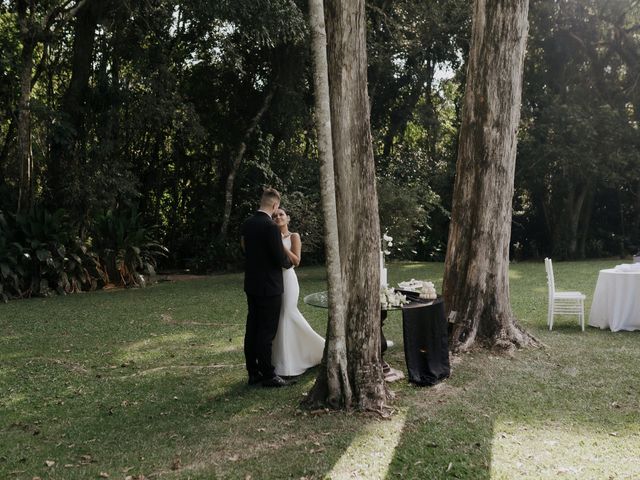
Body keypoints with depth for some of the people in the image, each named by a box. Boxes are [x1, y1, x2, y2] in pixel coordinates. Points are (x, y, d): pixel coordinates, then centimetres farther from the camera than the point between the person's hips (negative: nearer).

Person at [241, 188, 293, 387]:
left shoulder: (247, 224, 5)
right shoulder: (271, 227, -19)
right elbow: (280, 258, -19)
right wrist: (288, 262, 3)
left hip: (251, 285, 8)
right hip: (269, 287, -8)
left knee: (252, 329, 11)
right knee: (267, 332, -1)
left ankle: (253, 373, 19)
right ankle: (268, 375, 6)